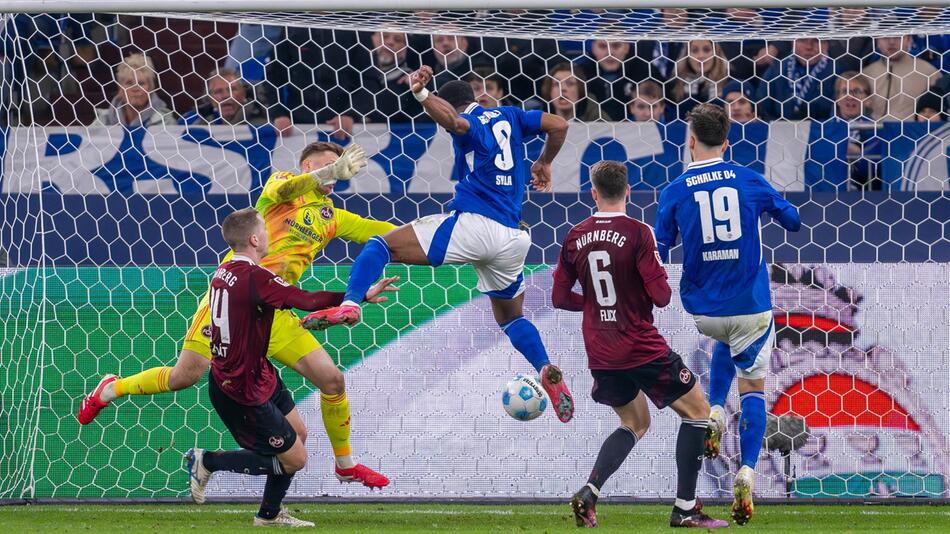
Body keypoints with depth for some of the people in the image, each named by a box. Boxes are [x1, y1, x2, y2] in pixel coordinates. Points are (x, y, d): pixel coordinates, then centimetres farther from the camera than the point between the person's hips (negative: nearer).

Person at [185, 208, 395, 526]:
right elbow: (308, 300, -28)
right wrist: (361, 296, -21)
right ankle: (207, 462, 7)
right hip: (245, 392, -10)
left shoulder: (222, 273, 2)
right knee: (294, 459, 2)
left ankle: (269, 514, 33)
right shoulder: (255, 278, -27)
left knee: (298, 434, 22)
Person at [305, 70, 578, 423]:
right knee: (510, 317, 24)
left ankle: (350, 304, -26)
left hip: (472, 223, -6)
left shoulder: (466, 123, 3)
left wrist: (420, 93, -29)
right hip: (512, 240, 6)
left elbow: (450, 119, -22)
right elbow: (558, 125, 16)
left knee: (382, 245, -1)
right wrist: (543, 164, 30)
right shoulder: (508, 117, 20)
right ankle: (547, 371, -1)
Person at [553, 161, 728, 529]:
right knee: (698, 411, 9)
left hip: (601, 354, 6)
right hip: (642, 348, -6)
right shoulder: (637, 233, -13)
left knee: (635, 423, 24)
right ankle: (685, 509, 4)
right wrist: (661, 285, 7)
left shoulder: (575, 237, 2)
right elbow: (660, 296, -16)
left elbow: (560, 298, 8)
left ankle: (588, 493, 3)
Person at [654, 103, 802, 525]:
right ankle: (746, 473, -10)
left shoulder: (675, 193, -5)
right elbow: (793, 222, 10)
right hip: (750, 305, -1)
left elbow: (658, 256, -3)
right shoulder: (750, 181, -3)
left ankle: (714, 412, 14)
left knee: (726, 343, 36)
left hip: (702, 309, 1)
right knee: (753, 387, 8)